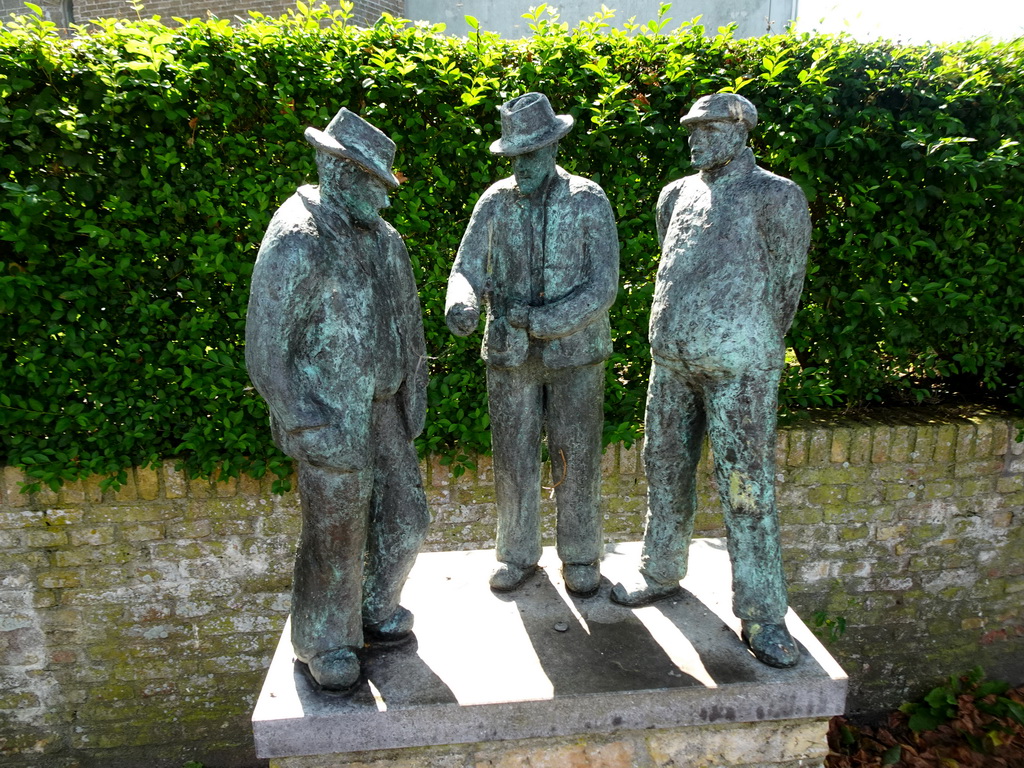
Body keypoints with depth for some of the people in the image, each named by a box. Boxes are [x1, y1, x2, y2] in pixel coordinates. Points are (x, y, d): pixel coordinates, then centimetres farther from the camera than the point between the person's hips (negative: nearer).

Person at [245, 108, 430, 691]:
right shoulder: (296, 244, -16)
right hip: (331, 419, -7)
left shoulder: (384, 239, 8)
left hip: (384, 408, 7)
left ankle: (375, 611, 39)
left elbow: (409, 319, 16)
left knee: (406, 518, 14)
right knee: (336, 537, 6)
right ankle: (325, 643, 30)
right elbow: (266, 351, -17)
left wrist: (415, 392, 10)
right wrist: (308, 425, -19)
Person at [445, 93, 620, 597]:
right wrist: (462, 304, -29)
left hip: (575, 353, -2)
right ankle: (517, 554, 30)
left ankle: (580, 557, 28)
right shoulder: (496, 201, 0)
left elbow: (602, 289, -11)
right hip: (510, 354, 2)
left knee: (576, 460, 8)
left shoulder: (588, 202, -6)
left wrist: (541, 320, -21)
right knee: (512, 460, 10)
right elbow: (468, 268, -5)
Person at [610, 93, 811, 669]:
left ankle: (763, 616, 9)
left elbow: (785, 288, -1)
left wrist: (751, 354, 5)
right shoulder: (678, 194, 12)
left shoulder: (776, 197, -4)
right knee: (666, 472, 14)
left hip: (739, 368, -6)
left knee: (747, 487, -3)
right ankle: (661, 575, 32)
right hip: (672, 362, 6)